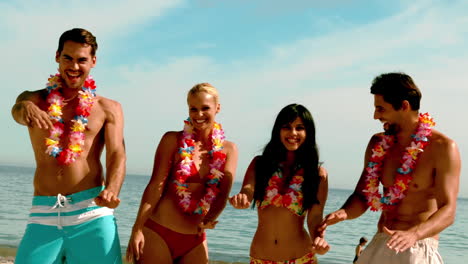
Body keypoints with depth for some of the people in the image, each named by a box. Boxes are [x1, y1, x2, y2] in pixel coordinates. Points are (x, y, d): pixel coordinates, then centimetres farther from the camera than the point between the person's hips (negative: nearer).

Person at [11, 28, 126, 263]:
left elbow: (117, 155, -5)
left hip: (92, 211, -1)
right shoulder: (36, 99, 11)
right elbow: (17, 109, -12)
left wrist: (111, 191, -27)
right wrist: (26, 109, -37)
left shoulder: (109, 109, 8)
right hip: (44, 213, 1)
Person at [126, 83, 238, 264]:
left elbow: (223, 194, -4)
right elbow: (155, 186, -6)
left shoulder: (228, 150, 5)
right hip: (157, 233, -3)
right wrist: (137, 229, -12)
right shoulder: (173, 140, -2)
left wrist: (209, 220, -18)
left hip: (195, 240, 3)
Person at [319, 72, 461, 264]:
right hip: (378, 247, 5)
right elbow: (362, 197, 5)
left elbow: (447, 211, -19)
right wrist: (343, 213, -16)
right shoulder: (377, 144, 5)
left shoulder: (442, 148, -12)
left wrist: (413, 234, -36)